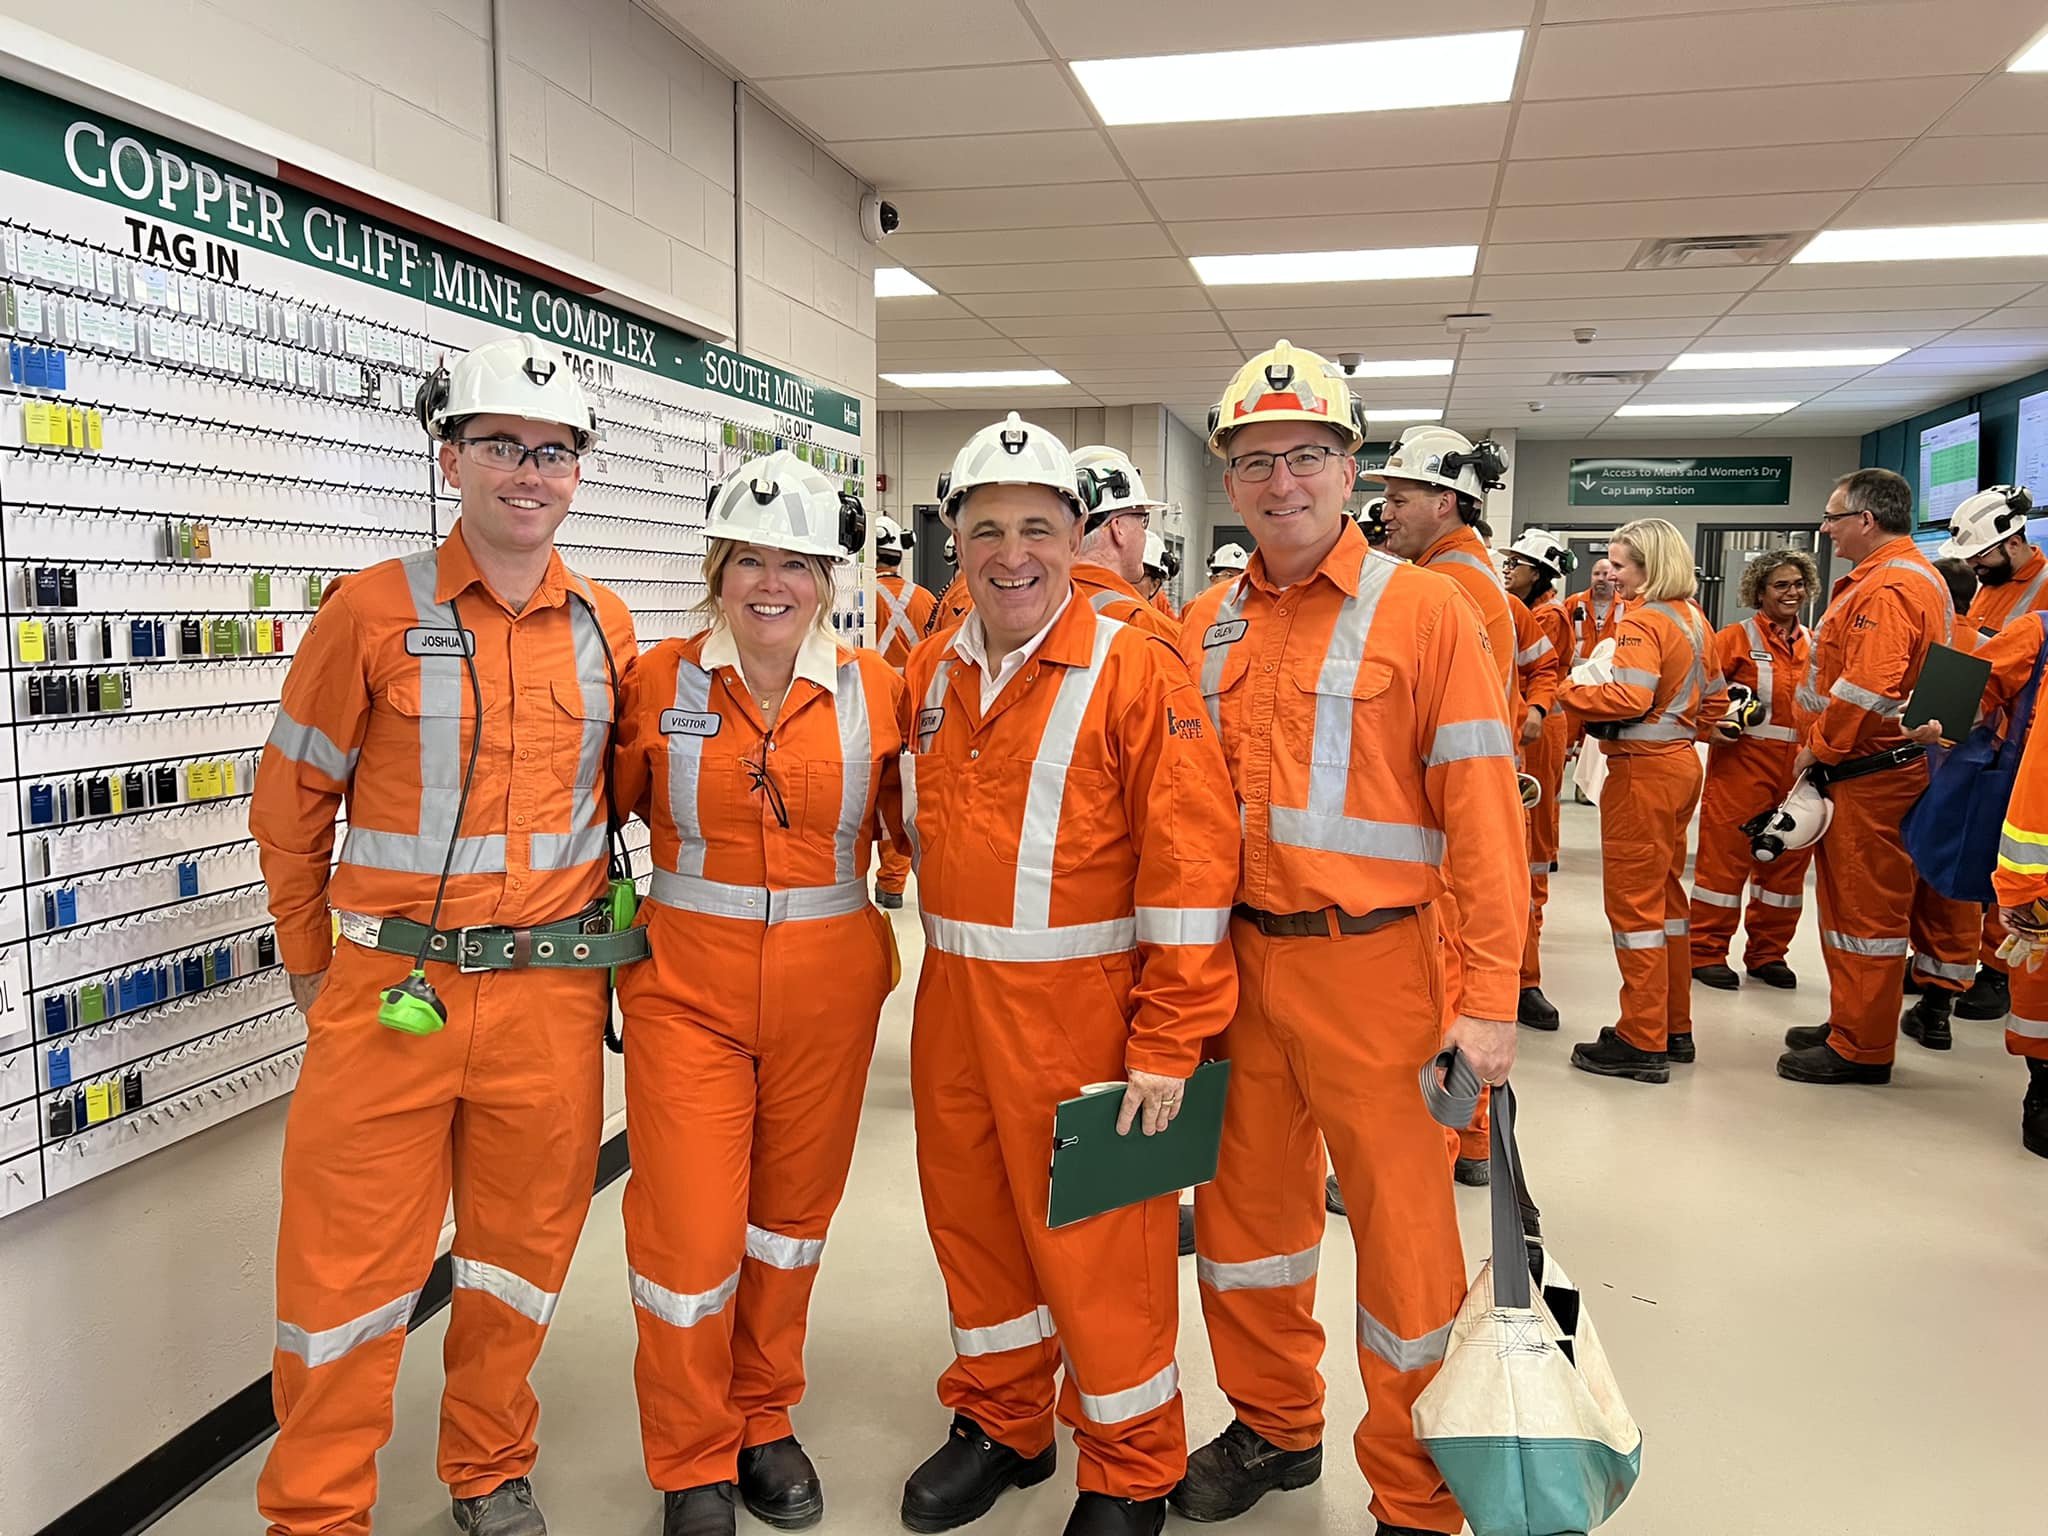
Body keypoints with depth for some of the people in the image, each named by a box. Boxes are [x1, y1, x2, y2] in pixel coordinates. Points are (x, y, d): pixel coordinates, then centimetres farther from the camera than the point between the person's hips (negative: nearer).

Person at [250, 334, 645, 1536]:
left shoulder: (606, 630, 5)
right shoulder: (374, 611, -5)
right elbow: (294, 797, 3)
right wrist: (312, 960, 9)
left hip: (553, 997, 3)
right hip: (389, 994, -2)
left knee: (522, 1252, 16)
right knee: (349, 1271, 6)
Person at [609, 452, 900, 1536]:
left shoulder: (876, 692, -1)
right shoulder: (658, 683, -3)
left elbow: (921, 828, 9)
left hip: (828, 993, 2)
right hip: (687, 987, -1)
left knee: (791, 1213, 16)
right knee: (690, 1232, 1)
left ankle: (763, 1421, 39)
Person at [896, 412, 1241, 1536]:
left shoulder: (1136, 673, -12)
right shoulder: (932, 673, 7)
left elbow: (1190, 869, -15)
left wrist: (1168, 1044, -16)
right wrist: (944, 947, 13)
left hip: (1081, 1010, -6)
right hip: (952, 1000, 6)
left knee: (1096, 1243, 5)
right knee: (972, 1219, 18)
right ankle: (1000, 1421, 40)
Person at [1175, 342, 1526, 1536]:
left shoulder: (1425, 610, -7)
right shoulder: (1207, 627, 7)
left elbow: (1484, 813, -10)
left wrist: (1489, 999, -14)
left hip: (1371, 962, -5)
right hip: (1235, 958, 5)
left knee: (1403, 1225, 5)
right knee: (1248, 1200, 18)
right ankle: (1276, 1427, 40)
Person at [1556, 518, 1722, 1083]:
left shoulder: (1642, 622, -16)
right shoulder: (1694, 619, 12)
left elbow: (1630, 696, -28)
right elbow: (1713, 699, 19)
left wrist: (1570, 692, -15)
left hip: (1642, 770, -10)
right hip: (1680, 764, 10)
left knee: (1633, 901, -4)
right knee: (1664, 894, 17)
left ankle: (1642, 1042, 1)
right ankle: (1674, 1029, 25)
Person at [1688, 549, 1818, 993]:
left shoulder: (1814, 645, 13)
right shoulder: (1737, 638, -3)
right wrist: (1713, 723, -23)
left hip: (1799, 768, 6)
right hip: (1742, 762, -5)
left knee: (1786, 861, 11)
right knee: (1726, 856, -3)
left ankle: (1767, 952, 23)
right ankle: (1707, 952, 6)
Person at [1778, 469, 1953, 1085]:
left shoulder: (1891, 587, -19)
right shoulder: (1892, 576, 17)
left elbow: (1867, 689, -27)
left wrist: (1819, 749, -14)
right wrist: (1824, 747, 14)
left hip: (1869, 776, -11)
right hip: (1861, 769, 11)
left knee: (1866, 910, -2)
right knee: (1849, 902, 18)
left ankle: (1862, 1049, 7)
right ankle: (1851, 1025, 30)